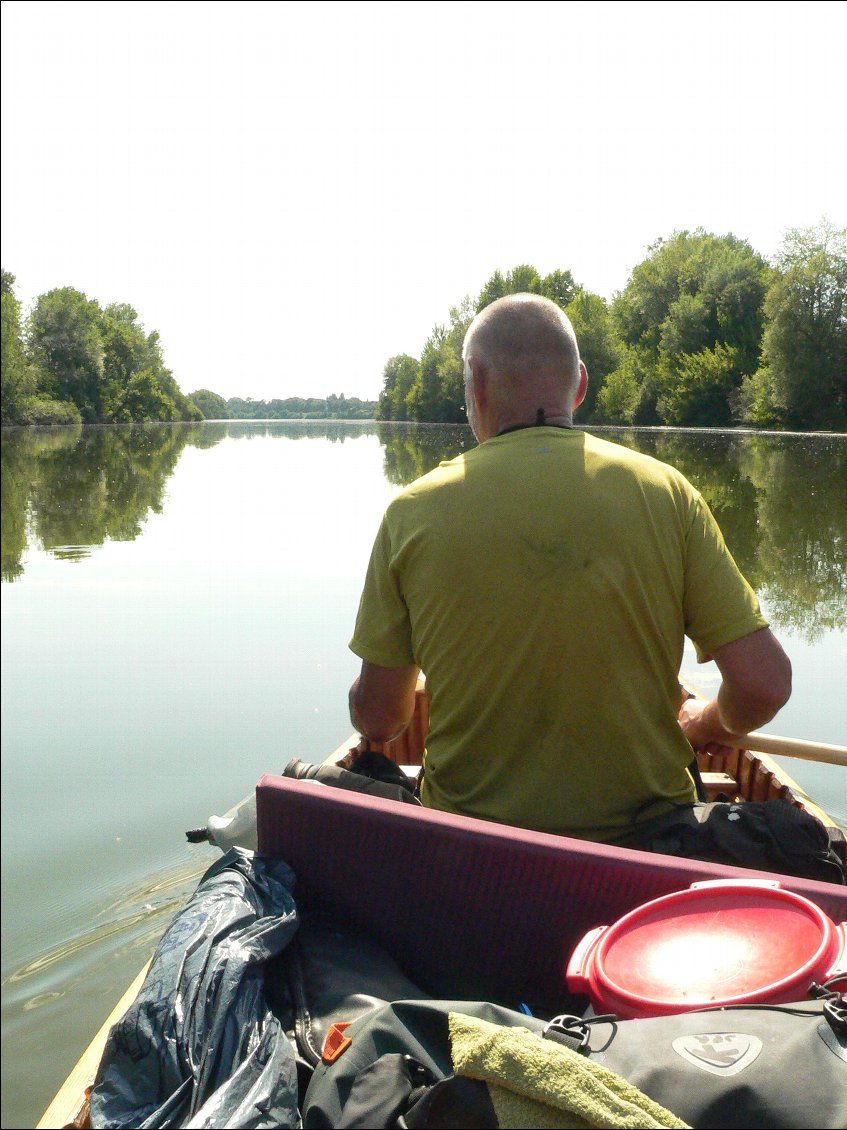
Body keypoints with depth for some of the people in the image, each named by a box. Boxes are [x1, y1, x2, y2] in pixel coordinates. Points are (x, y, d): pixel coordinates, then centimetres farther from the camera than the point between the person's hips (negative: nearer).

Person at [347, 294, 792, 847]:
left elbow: (377, 719, -4)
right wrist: (702, 726, 13)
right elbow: (764, 684, -10)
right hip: (644, 844, 2)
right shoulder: (665, 491, -9)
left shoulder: (413, 512, -10)